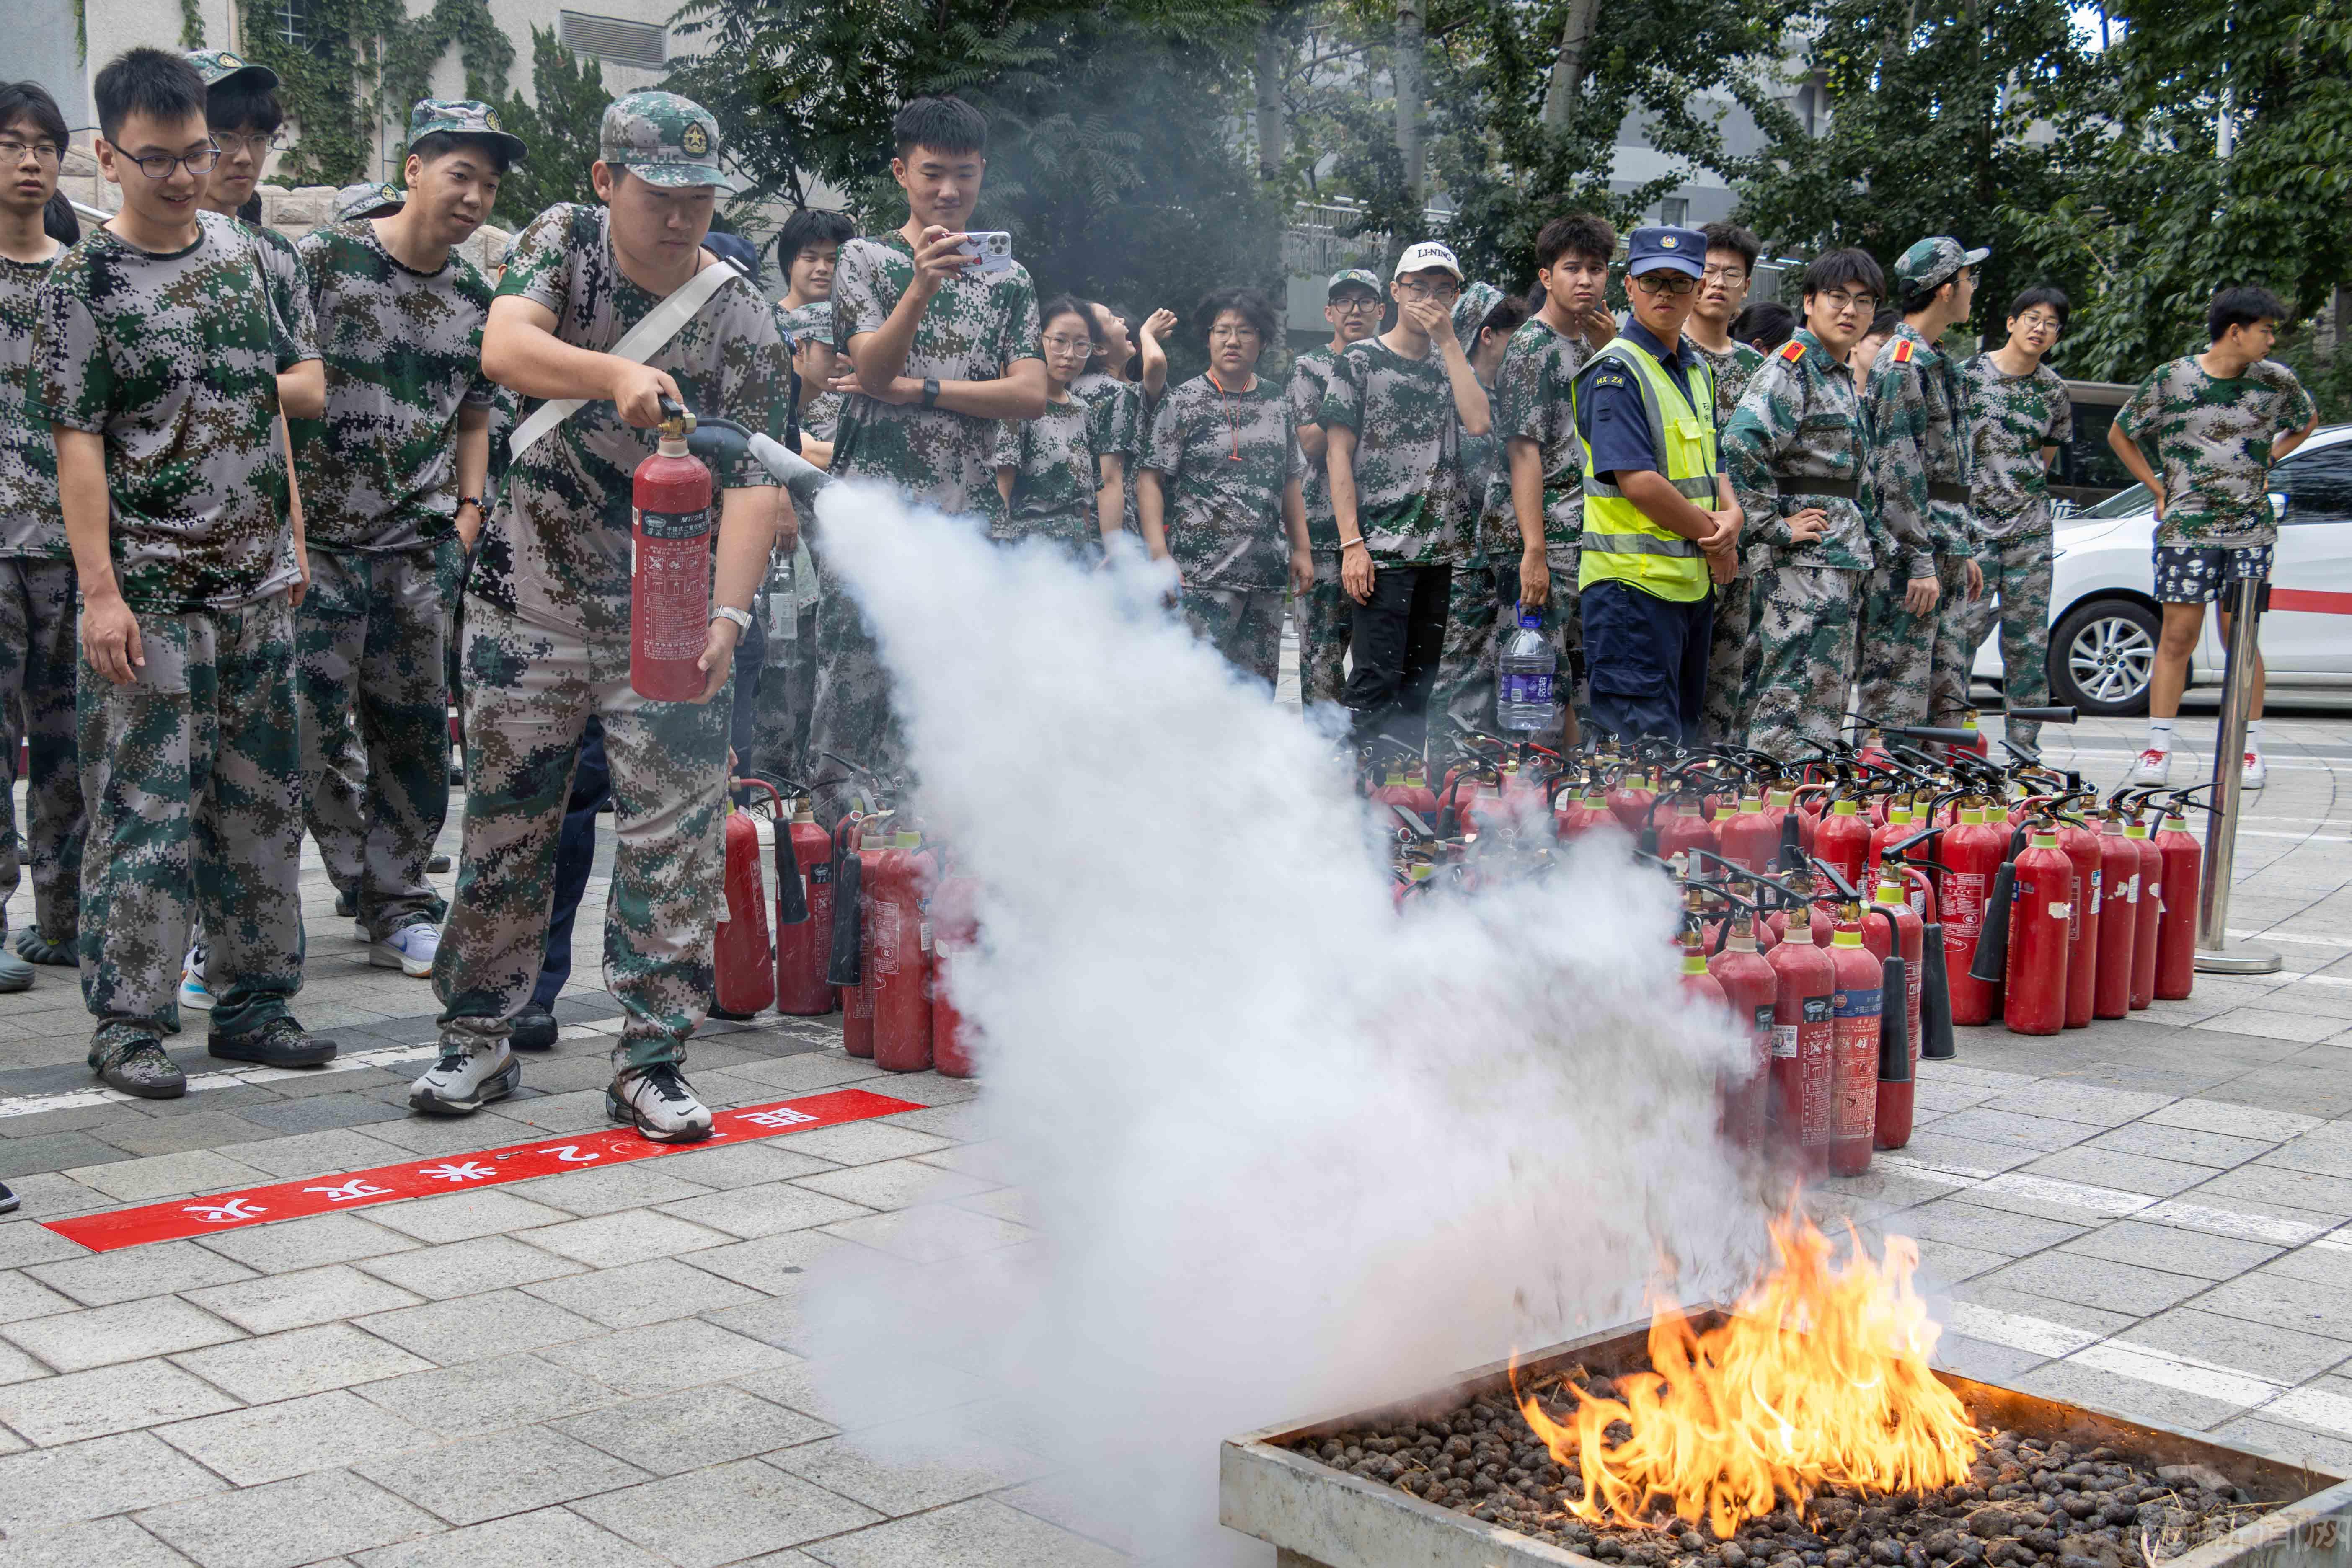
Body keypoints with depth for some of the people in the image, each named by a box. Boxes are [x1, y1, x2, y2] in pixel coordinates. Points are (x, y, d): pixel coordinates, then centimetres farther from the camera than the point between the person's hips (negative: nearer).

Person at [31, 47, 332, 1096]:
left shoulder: (242, 251, 10)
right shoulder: (85, 284, -6)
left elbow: (306, 386, 17)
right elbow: (78, 447, -10)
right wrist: (100, 592, -16)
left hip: (257, 584, 6)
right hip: (148, 595, -5)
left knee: (263, 803, 10)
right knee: (146, 811, -3)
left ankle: (256, 1004, 21)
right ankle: (128, 1027, 8)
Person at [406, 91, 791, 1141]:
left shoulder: (740, 319, -7)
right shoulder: (562, 244, -2)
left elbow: (754, 482, -15)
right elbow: (504, 348, -23)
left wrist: (729, 615, -30)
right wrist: (617, 374, -41)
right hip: (527, 599, 1)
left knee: (674, 838, -3)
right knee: (504, 824, 9)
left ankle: (651, 1062, 8)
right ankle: (479, 1038, 24)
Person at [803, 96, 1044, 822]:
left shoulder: (1009, 278, 15)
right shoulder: (866, 259, 7)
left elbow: (1031, 395, 4)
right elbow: (874, 369, -9)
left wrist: (922, 389, -6)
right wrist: (923, 287, -25)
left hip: (967, 517, 3)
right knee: (855, 676, -6)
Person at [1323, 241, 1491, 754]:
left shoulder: (1452, 363, 16)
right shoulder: (1360, 362, 3)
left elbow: (1479, 423, -4)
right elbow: (1338, 455, -3)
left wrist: (1448, 340, -4)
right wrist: (1352, 543, -12)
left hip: (1442, 552, 5)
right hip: (1381, 550, -5)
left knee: (1420, 684, 8)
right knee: (1375, 682, -11)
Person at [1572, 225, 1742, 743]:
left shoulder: (1696, 369, 16)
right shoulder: (1616, 370, -11)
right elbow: (1637, 481, -20)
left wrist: (1731, 514, -2)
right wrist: (1712, 536, -9)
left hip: (1694, 580, 9)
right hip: (1633, 582, -9)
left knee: (1683, 732, 14)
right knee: (1645, 746, -9)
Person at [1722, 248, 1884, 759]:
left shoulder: (1843, 379, 20)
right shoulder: (1790, 366, -10)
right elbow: (1741, 446, -24)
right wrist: (1775, 526, -21)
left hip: (1843, 557, 10)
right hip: (1802, 559, -10)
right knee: (1800, 695, -11)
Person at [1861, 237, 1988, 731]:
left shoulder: (1938, 362, 19)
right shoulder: (1902, 363, -12)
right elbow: (1898, 472, -18)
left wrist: (1964, 551, 22)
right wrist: (1921, 562, -21)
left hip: (1945, 556, 10)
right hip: (1908, 558, -10)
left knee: (1947, 702, 11)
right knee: (1897, 701, -8)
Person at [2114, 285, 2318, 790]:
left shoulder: (2277, 382, 4)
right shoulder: (2171, 380, -4)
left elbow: (2308, 421, 25)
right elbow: (2120, 434, 9)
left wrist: (2267, 459, 11)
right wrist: (2160, 490, 5)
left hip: (2252, 528, 2)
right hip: (2186, 527, -2)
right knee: (2178, 635, -4)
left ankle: (2252, 749, 10)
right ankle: (2157, 748, 1)